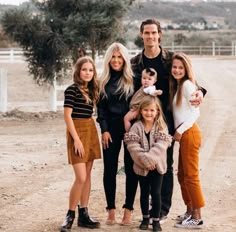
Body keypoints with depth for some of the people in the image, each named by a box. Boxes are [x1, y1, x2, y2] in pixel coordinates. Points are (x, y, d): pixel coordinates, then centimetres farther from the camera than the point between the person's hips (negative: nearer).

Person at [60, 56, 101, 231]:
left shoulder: (92, 90, 11)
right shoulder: (72, 90, -9)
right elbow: (67, 116, -13)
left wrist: (92, 134, 5)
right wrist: (76, 139, -16)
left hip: (91, 130, 7)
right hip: (77, 131, -7)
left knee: (88, 175, 8)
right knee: (81, 177, -11)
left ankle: (84, 214, 14)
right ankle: (70, 215, 2)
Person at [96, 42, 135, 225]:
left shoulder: (133, 79, 0)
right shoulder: (104, 81, 8)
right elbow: (101, 107, 7)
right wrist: (104, 129, -2)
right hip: (111, 128, 2)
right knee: (110, 169, 2)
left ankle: (128, 209, 7)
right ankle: (111, 210, 8)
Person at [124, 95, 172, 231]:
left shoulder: (162, 127, -4)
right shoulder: (136, 127, -3)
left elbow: (161, 146, -14)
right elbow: (133, 146, -12)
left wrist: (151, 158, -24)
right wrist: (144, 159, -21)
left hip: (157, 165, -1)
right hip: (141, 166, 1)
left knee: (156, 193, 0)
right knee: (144, 192, 13)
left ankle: (156, 220, 10)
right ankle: (145, 218, 27)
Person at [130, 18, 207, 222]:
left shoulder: (172, 59, 1)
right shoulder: (135, 62, 6)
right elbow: (133, 92, 7)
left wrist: (199, 91, -18)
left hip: (166, 119, -2)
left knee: (165, 164, 2)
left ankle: (163, 208, 9)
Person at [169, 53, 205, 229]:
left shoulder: (187, 84, -10)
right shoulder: (177, 86, 16)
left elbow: (196, 111, -17)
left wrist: (181, 130, -15)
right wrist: (179, 131, 2)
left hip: (189, 133, -9)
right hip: (182, 134, 9)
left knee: (191, 175, -7)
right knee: (182, 175, 15)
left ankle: (197, 218, -3)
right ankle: (190, 211, 25)